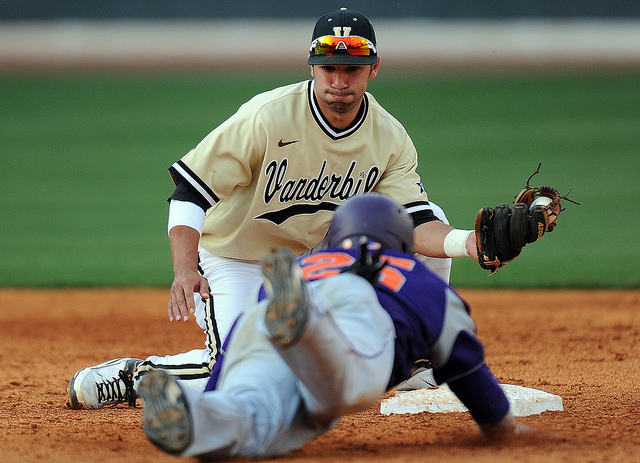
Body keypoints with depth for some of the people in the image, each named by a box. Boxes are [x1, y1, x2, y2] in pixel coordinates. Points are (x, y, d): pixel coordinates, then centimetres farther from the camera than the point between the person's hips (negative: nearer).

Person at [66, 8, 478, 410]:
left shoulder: (390, 138, -11)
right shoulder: (267, 118, -25)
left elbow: (416, 223, -18)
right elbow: (189, 193, -24)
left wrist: (466, 242, -41)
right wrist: (185, 271, -40)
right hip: (236, 263, -5)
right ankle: (134, 374, -1)